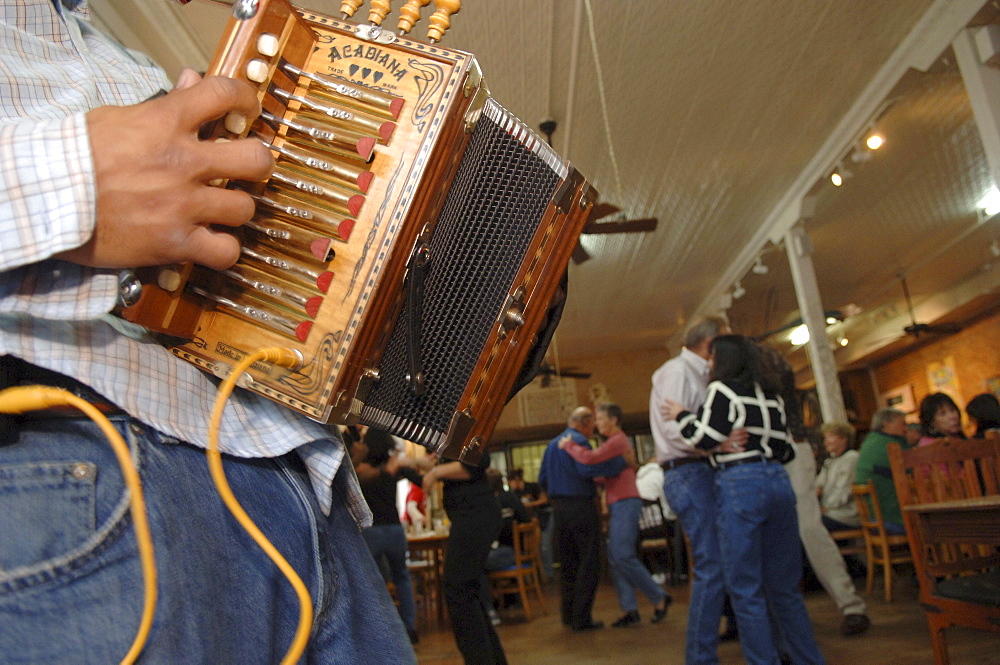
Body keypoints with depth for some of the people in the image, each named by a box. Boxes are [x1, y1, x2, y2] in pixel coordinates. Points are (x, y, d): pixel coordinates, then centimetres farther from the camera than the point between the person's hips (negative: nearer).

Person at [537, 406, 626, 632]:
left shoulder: (552, 444, 16)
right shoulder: (578, 441, -11)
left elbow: (542, 479, 17)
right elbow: (587, 469, -27)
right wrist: (621, 462, -22)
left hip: (559, 509, 8)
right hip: (581, 506, -8)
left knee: (567, 563, 15)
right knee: (589, 563, -1)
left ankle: (568, 614, 20)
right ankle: (582, 618, -1)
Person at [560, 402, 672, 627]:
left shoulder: (617, 440, -10)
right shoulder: (614, 442, 23)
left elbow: (589, 458, -23)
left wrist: (568, 445, -12)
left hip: (625, 503, -10)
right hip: (618, 505, 10)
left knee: (622, 557, -12)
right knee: (615, 558, 6)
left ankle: (659, 598, 0)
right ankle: (630, 610, 8)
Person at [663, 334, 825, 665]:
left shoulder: (723, 389, -2)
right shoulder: (771, 394, 17)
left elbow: (703, 439, -8)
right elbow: (784, 448, 17)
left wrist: (681, 415, 7)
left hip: (740, 485, -7)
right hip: (778, 481, 7)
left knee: (745, 588, 1)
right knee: (784, 587, 16)